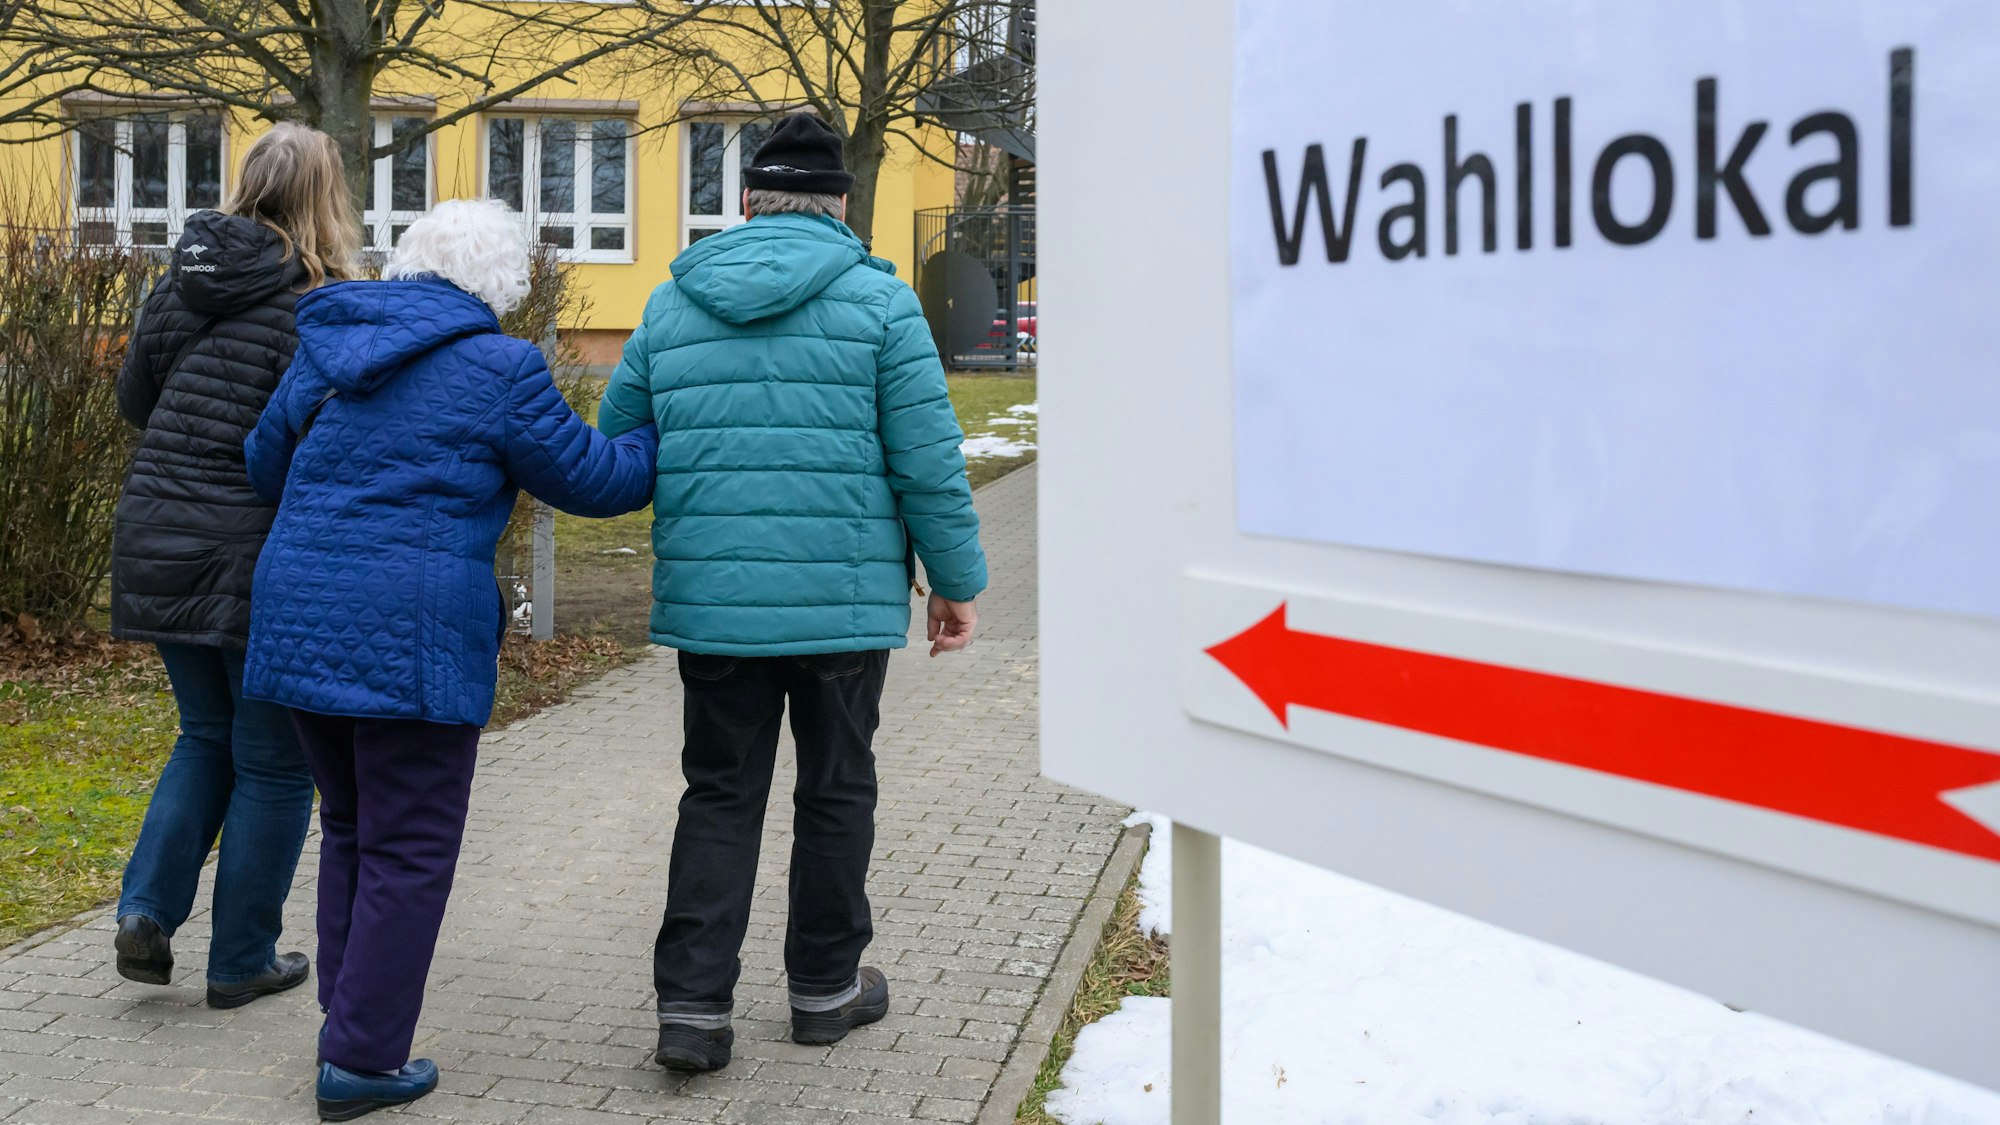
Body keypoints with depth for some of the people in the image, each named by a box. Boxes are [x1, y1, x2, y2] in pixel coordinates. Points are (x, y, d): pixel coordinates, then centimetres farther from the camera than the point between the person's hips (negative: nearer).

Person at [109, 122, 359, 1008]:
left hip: (157, 546, 6)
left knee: (207, 734, 23)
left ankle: (148, 908, 8)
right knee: (272, 762, 9)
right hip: (258, 555, -6)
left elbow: (133, 400, 17)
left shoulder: (184, 283, 7)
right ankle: (242, 961, 17)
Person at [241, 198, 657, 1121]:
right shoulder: (495, 369, -8)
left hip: (298, 621, 7)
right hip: (411, 638, -7)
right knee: (410, 848, 4)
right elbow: (589, 478, -1)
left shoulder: (327, 351, 12)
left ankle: (349, 1023, 27)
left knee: (352, 827, 21)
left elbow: (266, 465, 23)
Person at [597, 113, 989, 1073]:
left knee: (719, 795, 11)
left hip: (710, 599, 3)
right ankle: (825, 986, 25)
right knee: (835, 789, 13)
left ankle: (692, 1003, 5)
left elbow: (613, 448, 14)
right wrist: (957, 580, 3)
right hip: (844, 598, -2)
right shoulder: (878, 300, -4)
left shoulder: (671, 306, 8)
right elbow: (927, 460, -6)